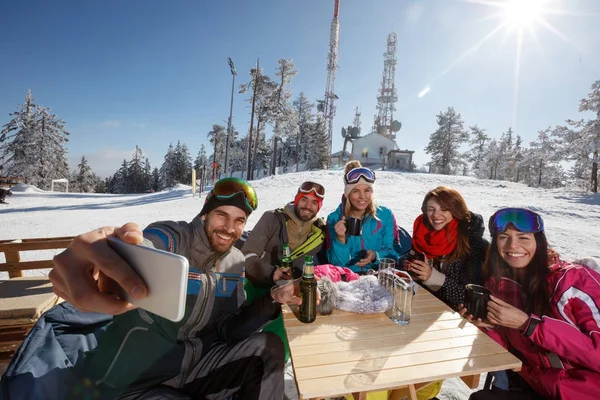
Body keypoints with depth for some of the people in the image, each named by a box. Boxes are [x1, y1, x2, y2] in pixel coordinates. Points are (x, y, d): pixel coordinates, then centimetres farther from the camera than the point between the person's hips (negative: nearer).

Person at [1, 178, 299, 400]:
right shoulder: (172, 239, -21)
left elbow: (227, 331, -3)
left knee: (269, 347, -15)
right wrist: (100, 251, -68)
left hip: (192, 365, 5)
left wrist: (272, 300, -18)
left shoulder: (235, 262, -3)